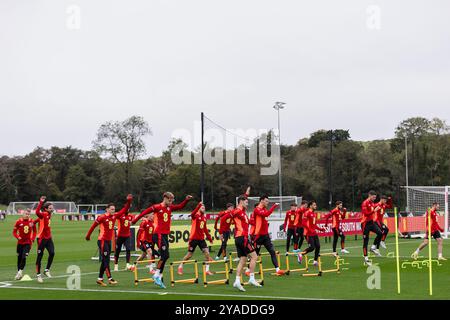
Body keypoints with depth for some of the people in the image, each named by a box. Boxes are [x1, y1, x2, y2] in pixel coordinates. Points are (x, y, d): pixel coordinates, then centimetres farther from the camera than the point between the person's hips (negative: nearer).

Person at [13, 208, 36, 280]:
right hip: (20, 242, 1)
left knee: (24, 258, -14)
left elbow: (34, 231, 10)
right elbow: (14, 231, 0)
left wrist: (33, 239, -4)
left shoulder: (32, 222, -3)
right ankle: (19, 272, 23)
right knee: (19, 258, 8)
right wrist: (17, 237, -18)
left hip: (28, 243, -1)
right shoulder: (19, 221, -6)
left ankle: (20, 271, -2)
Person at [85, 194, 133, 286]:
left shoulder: (114, 216, 6)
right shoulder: (102, 217, -12)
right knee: (106, 260, -10)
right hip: (102, 240, -8)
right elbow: (93, 226, -4)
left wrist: (128, 202, -8)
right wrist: (88, 236, 2)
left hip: (109, 241, 8)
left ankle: (100, 279, 19)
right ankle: (110, 279, -14)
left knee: (105, 261, 11)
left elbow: (124, 210, 4)